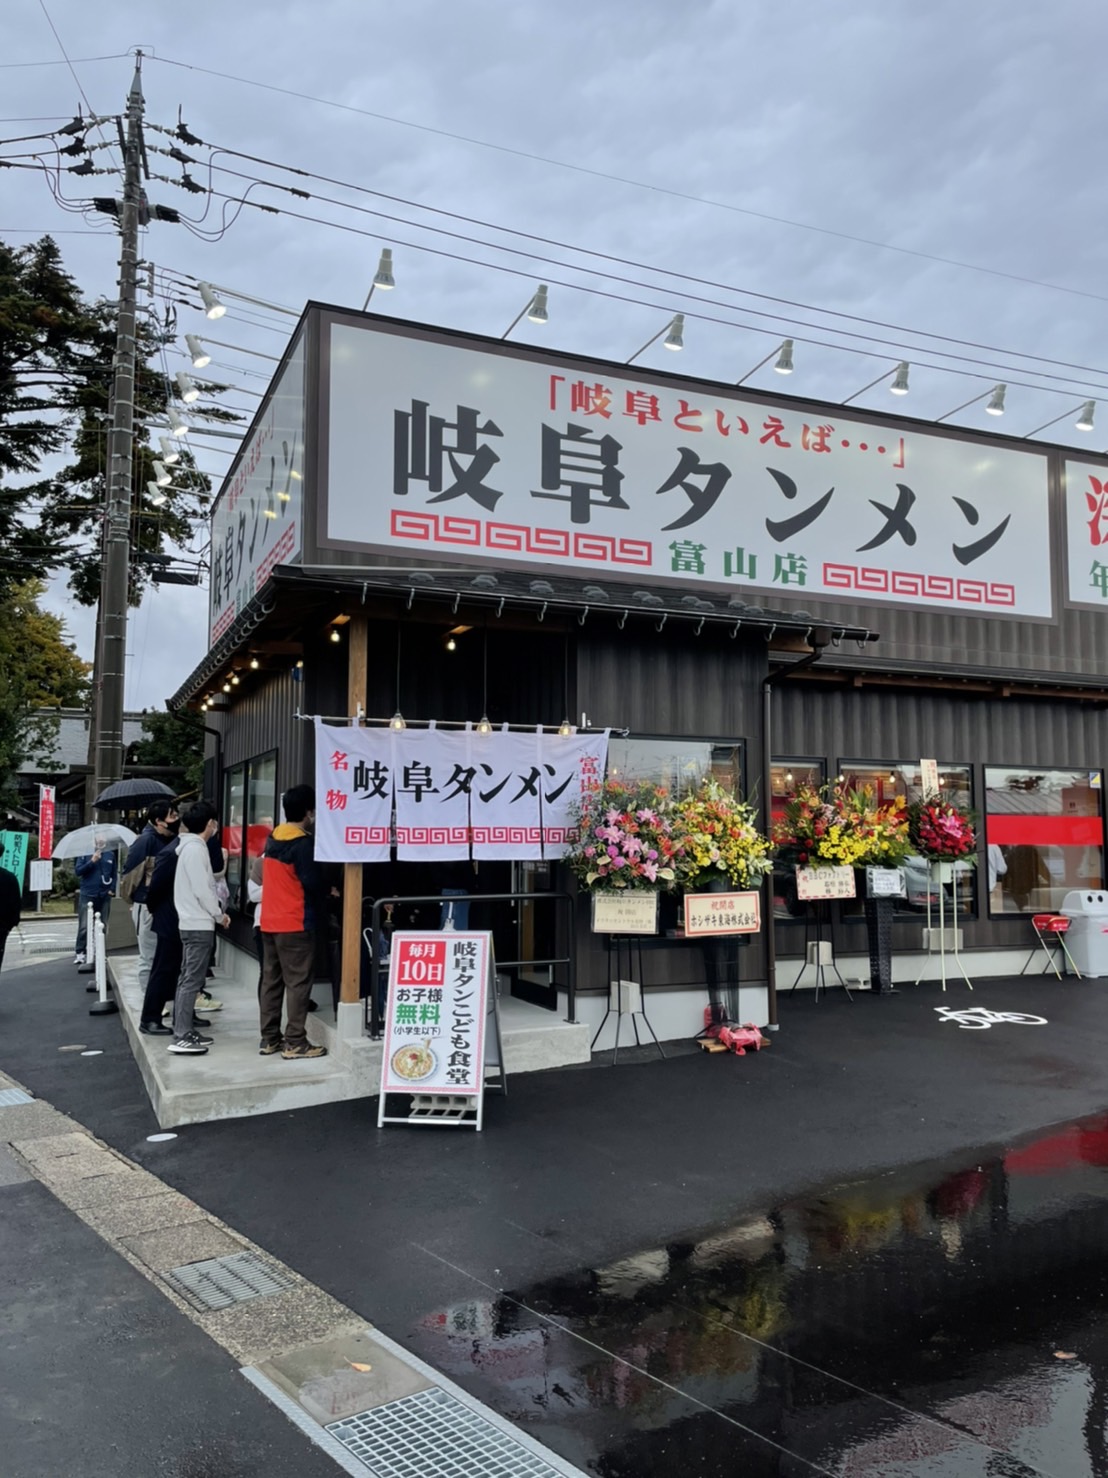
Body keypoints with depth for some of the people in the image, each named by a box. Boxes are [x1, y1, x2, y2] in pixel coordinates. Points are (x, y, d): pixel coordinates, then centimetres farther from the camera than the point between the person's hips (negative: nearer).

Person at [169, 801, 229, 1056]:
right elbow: (202, 890, -19)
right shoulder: (196, 849, -16)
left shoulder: (190, 846, 13)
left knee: (187, 978, 13)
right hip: (199, 924, -10)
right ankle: (181, 1037, -7)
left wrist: (215, 912, 13)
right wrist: (219, 915, -7)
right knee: (192, 981, -8)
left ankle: (184, 1031, 19)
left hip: (191, 923, 10)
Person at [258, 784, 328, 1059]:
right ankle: (295, 1042, -1)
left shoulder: (272, 839, 10)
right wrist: (329, 889, 3)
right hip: (295, 924, -8)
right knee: (298, 982, -3)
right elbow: (312, 884, -17)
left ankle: (269, 1039, 16)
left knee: (271, 980, 11)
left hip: (269, 922, 8)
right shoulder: (302, 843, -14)